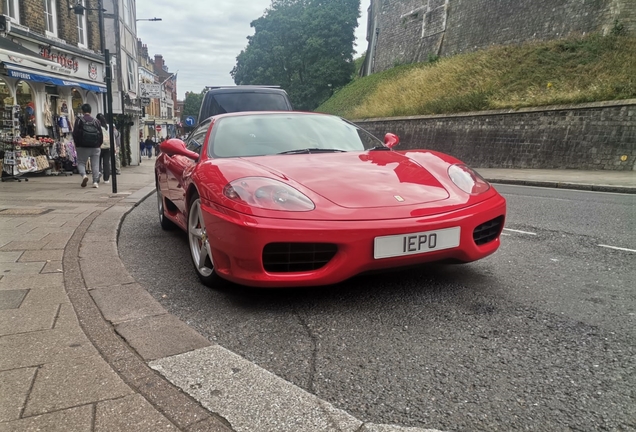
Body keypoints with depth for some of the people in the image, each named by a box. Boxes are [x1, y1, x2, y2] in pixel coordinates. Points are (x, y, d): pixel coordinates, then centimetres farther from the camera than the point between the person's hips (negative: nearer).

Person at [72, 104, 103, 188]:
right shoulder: (96, 121, 6)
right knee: (95, 165, 5)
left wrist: (76, 145, 6)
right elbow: (101, 134, 6)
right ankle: (96, 182, 0)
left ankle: (84, 175, -15)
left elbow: (75, 133, -4)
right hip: (95, 147, 2)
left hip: (83, 146, -2)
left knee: (81, 162, 10)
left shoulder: (79, 120, -2)